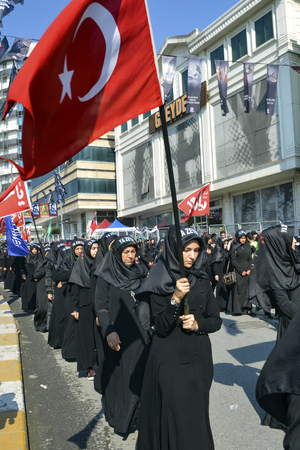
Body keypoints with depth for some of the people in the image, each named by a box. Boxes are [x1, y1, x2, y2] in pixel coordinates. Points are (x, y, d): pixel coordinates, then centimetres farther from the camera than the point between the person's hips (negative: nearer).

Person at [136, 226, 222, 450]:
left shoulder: (202, 280, 3)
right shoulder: (159, 282, -9)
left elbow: (216, 320, 6)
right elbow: (161, 327, -16)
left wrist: (197, 324, -13)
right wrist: (176, 298, -29)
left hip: (199, 356, 4)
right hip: (170, 359, -3)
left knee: (197, 412, 13)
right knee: (173, 413, 1)